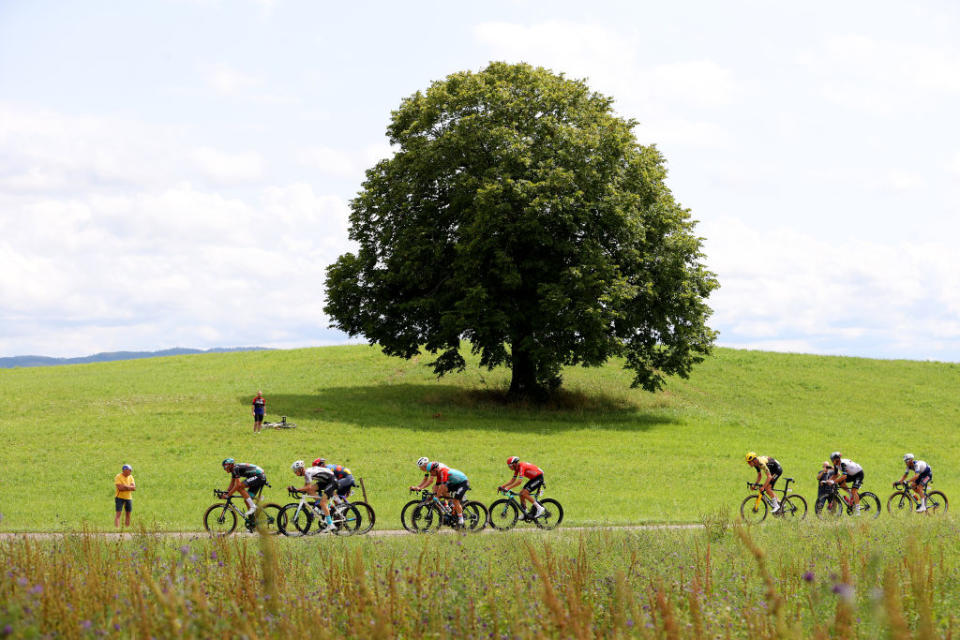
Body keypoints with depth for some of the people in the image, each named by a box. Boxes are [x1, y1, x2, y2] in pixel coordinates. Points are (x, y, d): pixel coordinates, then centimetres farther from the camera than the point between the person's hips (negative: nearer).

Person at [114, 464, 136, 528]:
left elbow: (134, 488, -5)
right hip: (120, 497, -6)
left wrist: (125, 486, -19)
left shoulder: (130, 477, 6)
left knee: (128, 514, 9)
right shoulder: (118, 477, -10)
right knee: (118, 514, -11)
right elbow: (120, 488, -21)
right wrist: (129, 487, -14)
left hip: (129, 498, 6)